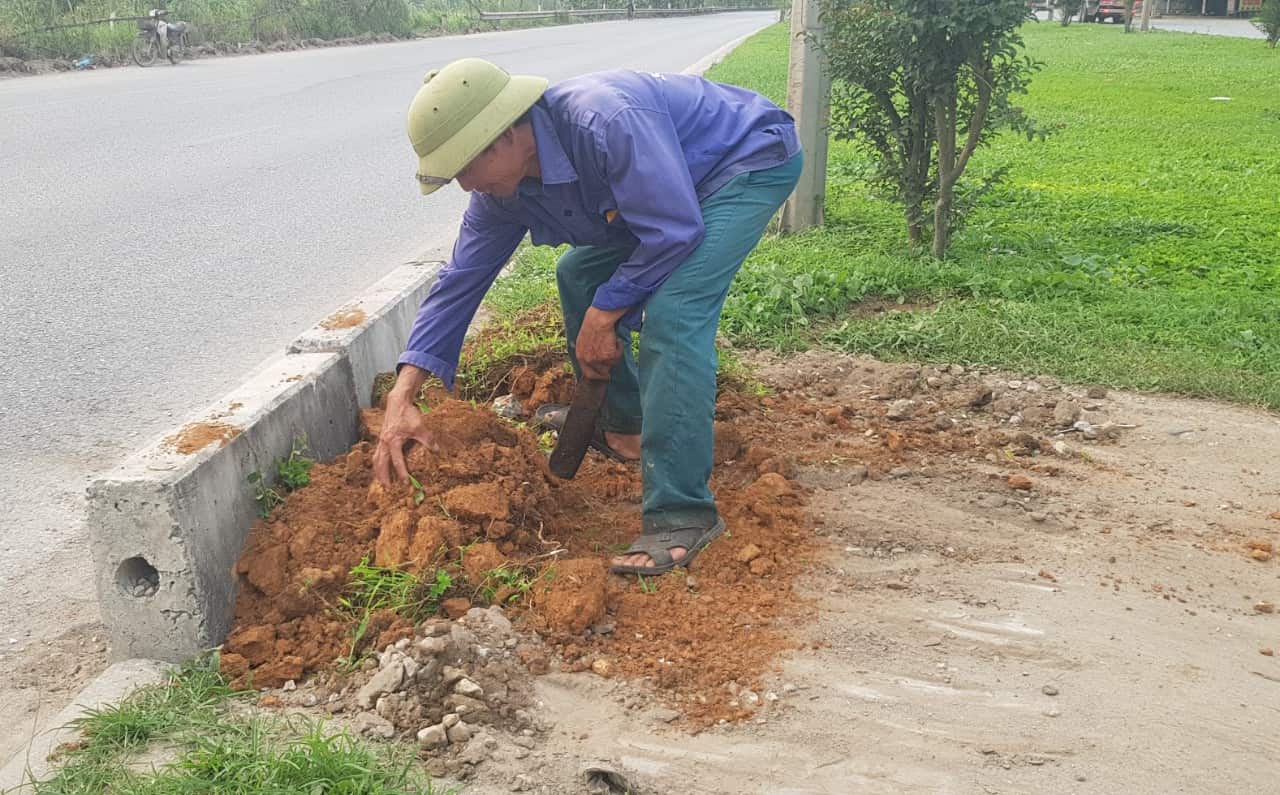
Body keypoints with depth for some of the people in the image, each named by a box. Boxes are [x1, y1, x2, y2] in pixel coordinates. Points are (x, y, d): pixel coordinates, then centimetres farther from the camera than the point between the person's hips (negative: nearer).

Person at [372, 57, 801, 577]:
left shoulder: (604, 123, -37)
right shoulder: (501, 190, -9)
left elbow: (673, 231, -32)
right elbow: (460, 280, -5)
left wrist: (604, 315, -21)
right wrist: (401, 398, -10)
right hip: (674, 184, 9)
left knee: (670, 310, -27)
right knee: (580, 275, 11)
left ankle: (681, 514, -26)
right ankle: (623, 424, 26)